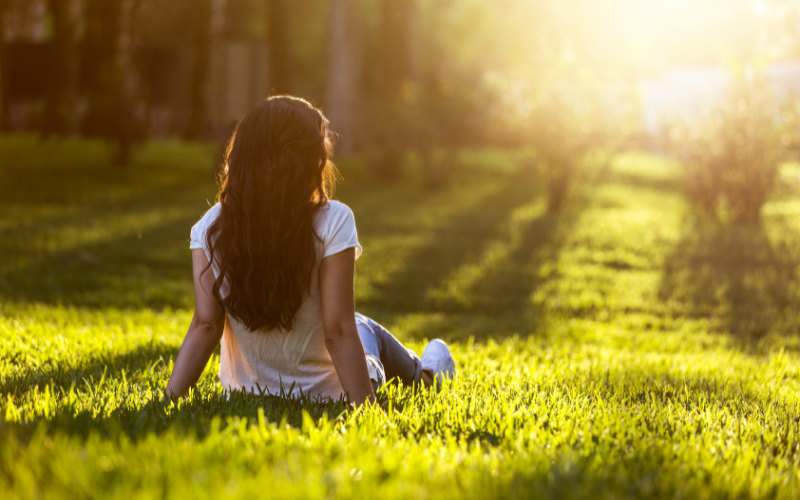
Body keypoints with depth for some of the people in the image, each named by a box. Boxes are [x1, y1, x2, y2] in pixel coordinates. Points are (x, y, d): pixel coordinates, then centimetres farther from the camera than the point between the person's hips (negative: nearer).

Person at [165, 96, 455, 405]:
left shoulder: (210, 229, -15)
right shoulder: (332, 223, -25)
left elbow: (205, 326, -16)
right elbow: (338, 333, -26)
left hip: (244, 392, 3)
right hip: (325, 396, -3)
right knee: (366, 331, 34)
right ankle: (425, 374, 67)